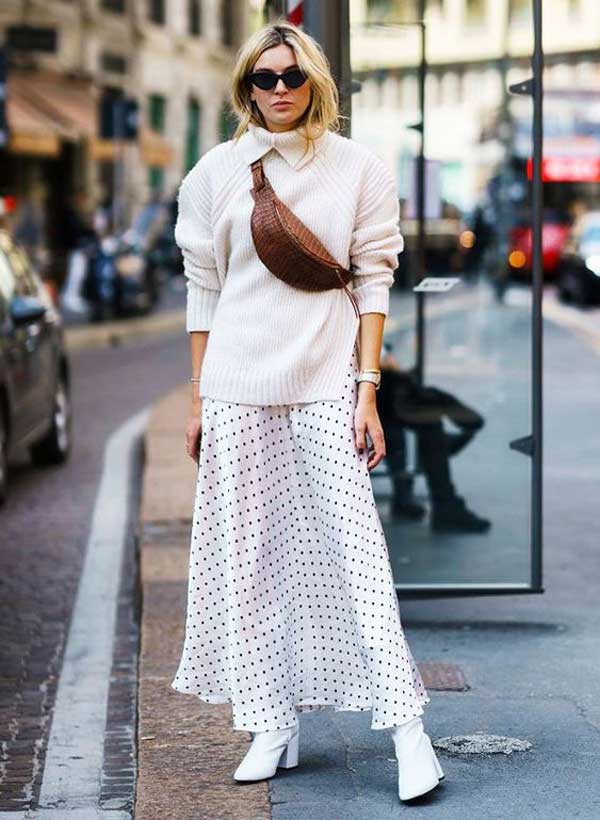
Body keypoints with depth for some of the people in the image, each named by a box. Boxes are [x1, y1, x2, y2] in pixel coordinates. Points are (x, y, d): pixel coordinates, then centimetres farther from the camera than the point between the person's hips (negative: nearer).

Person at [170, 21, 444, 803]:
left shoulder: (357, 167, 4)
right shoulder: (215, 172, 8)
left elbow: (372, 281, 3)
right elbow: (203, 289, 10)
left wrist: (368, 390, -5)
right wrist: (198, 399, 8)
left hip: (326, 383, -2)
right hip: (238, 385, 2)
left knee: (357, 546, -7)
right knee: (248, 553, 3)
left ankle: (406, 726, -5)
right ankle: (272, 726, 10)